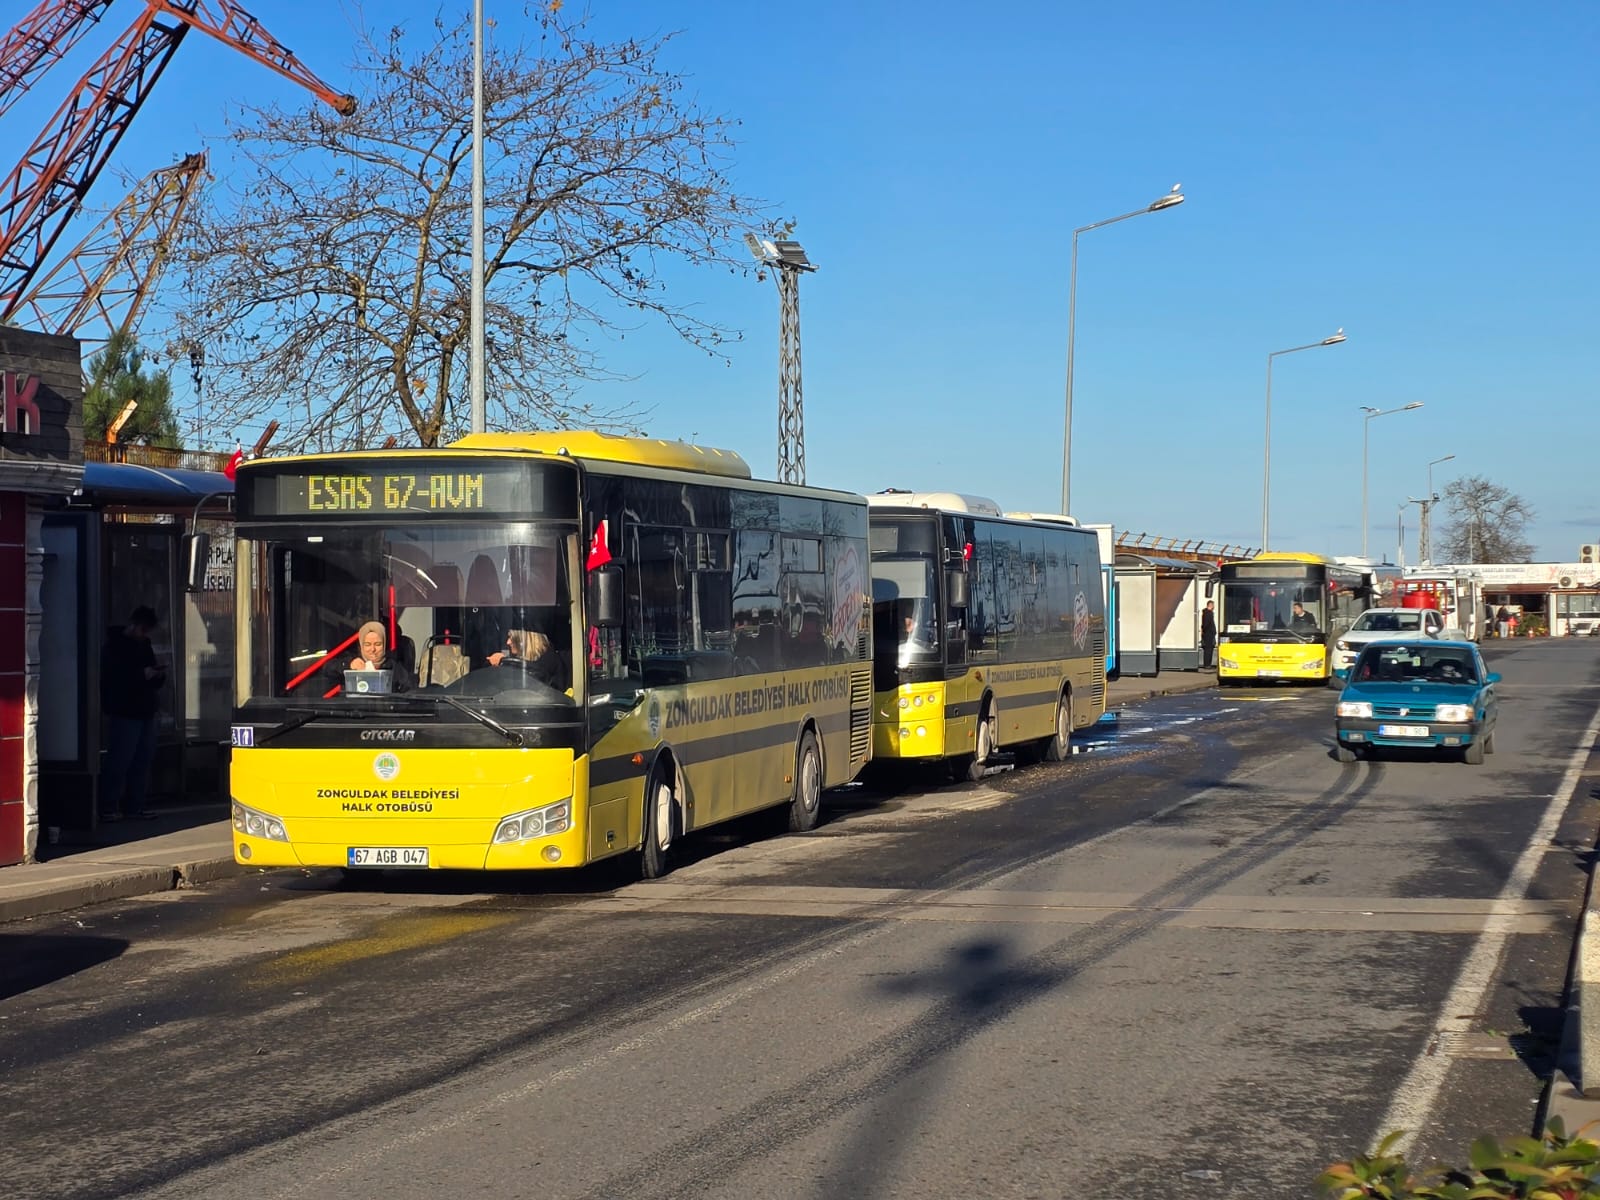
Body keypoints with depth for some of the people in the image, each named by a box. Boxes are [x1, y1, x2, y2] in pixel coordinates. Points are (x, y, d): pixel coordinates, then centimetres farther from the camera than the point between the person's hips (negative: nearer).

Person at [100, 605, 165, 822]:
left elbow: (155, 681, 24)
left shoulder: (144, 645, 17)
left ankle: (134, 806, 12)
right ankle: (109, 807, -5)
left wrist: (158, 675, 2)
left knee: (143, 760, 7)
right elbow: (113, 679, -17)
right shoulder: (114, 646, -6)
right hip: (124, 713, -8)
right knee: (119, 761, -9)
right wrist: (142, 675, -18)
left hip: (144, 713, 8)